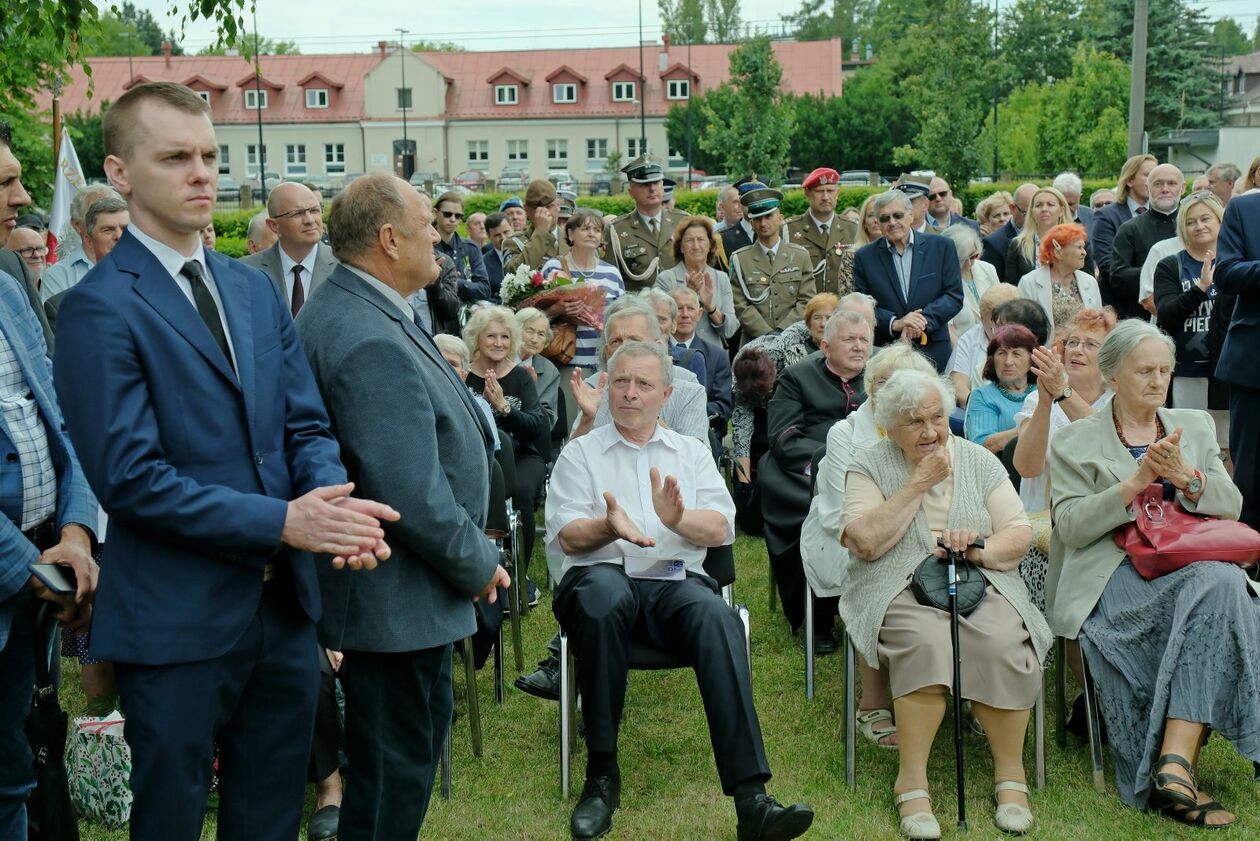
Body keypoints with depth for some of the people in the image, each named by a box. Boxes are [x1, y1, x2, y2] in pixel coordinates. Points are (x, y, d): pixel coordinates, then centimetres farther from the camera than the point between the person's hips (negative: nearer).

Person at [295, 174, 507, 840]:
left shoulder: (340, 309, 7)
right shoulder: (373, 344, -27)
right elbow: (415, 498, -29)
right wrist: (479, 565, -14)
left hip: (386, 592, 11)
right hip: (399, 602, -11)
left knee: (424, 730, 25)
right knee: (394, 778, 4)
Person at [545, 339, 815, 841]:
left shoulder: (692, 453, 20)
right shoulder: (580, 454, 15)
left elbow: (721, 528, 4)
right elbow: (567, 536, 0)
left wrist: (676, 519, -19)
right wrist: (610, 526, -23)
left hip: (677, 581, 2)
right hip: (602, 578, -2)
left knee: (719, 618, -33)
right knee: (605, 593, -38)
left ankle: (751, 798, -40)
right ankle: (601, 775, -26)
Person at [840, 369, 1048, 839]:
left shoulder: (980, 462, 13)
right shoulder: (869, 467, 6)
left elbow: (1020, 533, 7)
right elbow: (865, 542, -10)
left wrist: (982, 548, -14)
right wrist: (916, 485, -9)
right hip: (900, 589, -2)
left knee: (1004, 641, -30)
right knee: (927, 641, -35)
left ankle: (1011, 775, -14)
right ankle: (912, 783, -24)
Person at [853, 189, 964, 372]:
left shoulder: (941, 247, 4)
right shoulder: (865, 257, 5)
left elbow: (955, 296, 0)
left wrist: (924, 319, -15)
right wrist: (894, 323, -15)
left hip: (934, 352, 0)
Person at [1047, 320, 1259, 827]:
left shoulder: (1194, 427, 22)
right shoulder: (1075, 441, 10)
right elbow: (1071, 527, -3)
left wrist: (1184, 475, -9)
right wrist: (1135, 483, -14)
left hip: (1192, 565, 4)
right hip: (1116, 574, -3)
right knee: (1209, 591, -33)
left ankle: (1174, 761, -37)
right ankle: (1177, 768, -29)